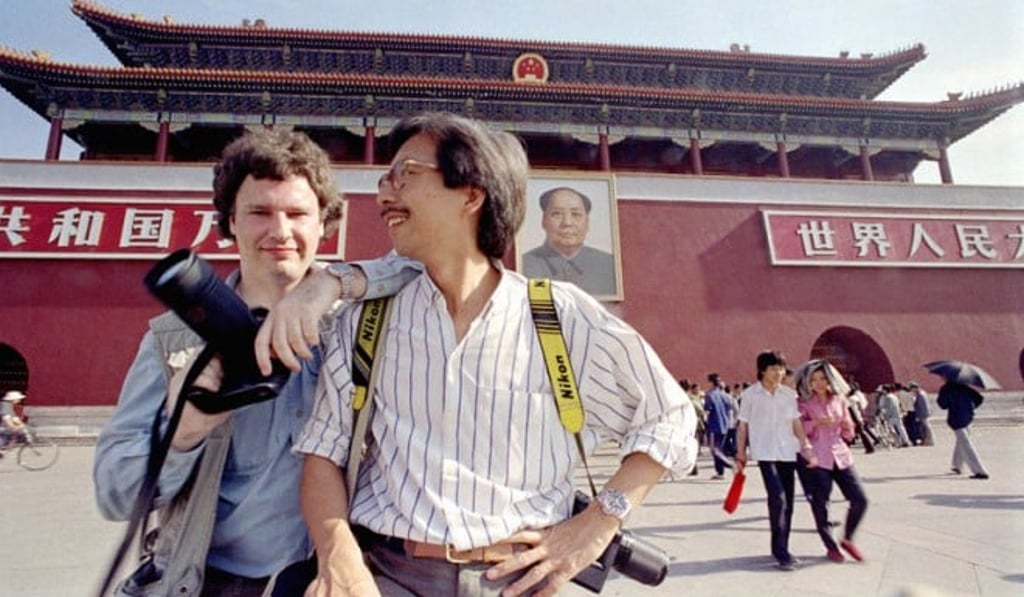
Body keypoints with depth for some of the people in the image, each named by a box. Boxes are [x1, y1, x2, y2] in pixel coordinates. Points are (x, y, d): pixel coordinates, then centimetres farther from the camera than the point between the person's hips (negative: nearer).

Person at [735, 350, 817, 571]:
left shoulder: (790, 394, 6)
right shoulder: (750, 394, -3)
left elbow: (796, 424, 9)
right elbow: (742, 427, 1)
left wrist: (806, 447, -2)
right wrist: (740, 455, 0)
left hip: (788, 453, 4)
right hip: (765, 453, -4)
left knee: (787, 503, 8)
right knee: (777, 499, -15)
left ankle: (781, 549, 23)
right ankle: (780, 552, -5)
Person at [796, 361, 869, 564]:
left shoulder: (840, 401, 9)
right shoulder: (805, 403, -2)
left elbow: (848, 434, 14)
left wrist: (847, 426, -8)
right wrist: (814, 423, -22)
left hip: (840, 455, 4)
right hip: (817, 458, -4)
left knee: (860, 500, 1)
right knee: (820, 505, 1)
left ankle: (847, 539, 23)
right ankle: (831, 547, 19)